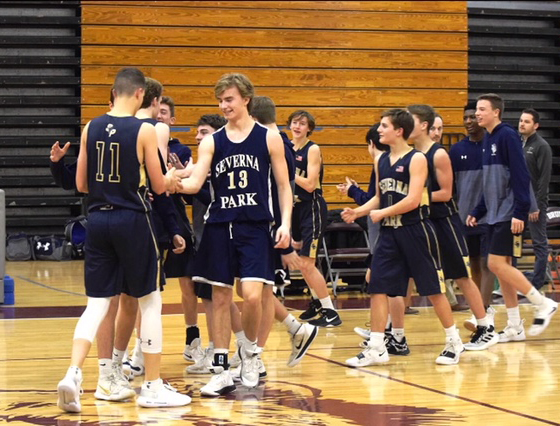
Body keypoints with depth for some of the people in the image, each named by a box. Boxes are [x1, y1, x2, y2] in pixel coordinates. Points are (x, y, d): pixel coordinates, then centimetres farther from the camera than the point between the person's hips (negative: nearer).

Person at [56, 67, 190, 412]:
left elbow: (81, 184, 8)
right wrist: (172, 179, 17)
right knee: (150, 301, 8)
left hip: (98, 219, 4)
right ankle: (153, 387, 12)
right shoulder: (144, 131, -9)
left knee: (98, 302, 9)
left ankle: (73, 374, -9)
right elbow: (159, 186, -4)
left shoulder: (91, 128, 4)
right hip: (132, 219, -4)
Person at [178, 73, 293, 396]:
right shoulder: (212, 142, 6)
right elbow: (195, 183, -5)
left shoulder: (269, 138, 2)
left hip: (255, 227, -2)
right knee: (221, 298, 5)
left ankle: (250, 352, 14)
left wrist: (285, 223, -7)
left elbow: (284, 186, 4)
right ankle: (221, 371, 12)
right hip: (220, 227, 2)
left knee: (252, 295, -14)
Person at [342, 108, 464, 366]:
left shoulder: (416, 159, -10)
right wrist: (358, 212, 4)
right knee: (377, 288, -1)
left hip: (414, 231, -6)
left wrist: (381, 213, -13)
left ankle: (454, 342, 16)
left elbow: (413, 200, -18)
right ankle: (376, 348, 4)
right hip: (389, 232, 6)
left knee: (432, 289, 2)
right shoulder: (382, 161, 10)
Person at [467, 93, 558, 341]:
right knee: (500, 268, 7)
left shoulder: (507, 136, -12)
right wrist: (477, 213, 18)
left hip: (509, 215, -9)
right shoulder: (487, 140, 13)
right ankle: (515, 327, 12)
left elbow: (521, 176, -17)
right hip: (495, 215, 9)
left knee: (497, 264, -13)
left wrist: (520, 213, -22)